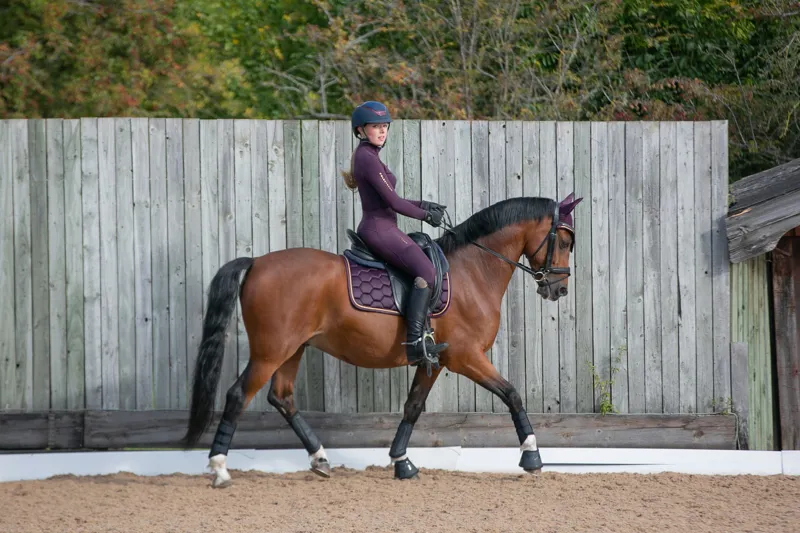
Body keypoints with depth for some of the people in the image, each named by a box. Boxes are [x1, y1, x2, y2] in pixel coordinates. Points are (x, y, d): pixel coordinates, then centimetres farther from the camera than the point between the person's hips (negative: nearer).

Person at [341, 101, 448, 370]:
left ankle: (425, 337, 18)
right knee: (426, 272, -24)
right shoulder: (369, 159, -15)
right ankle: (415, 343, -32)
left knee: (425, 269, 22)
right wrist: (426, 216, -4)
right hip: (380, 230, -11)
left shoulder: (365, 157, 17)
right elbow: (393, 202, -16)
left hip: (372, 229, 11)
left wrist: (423, 205, 15)